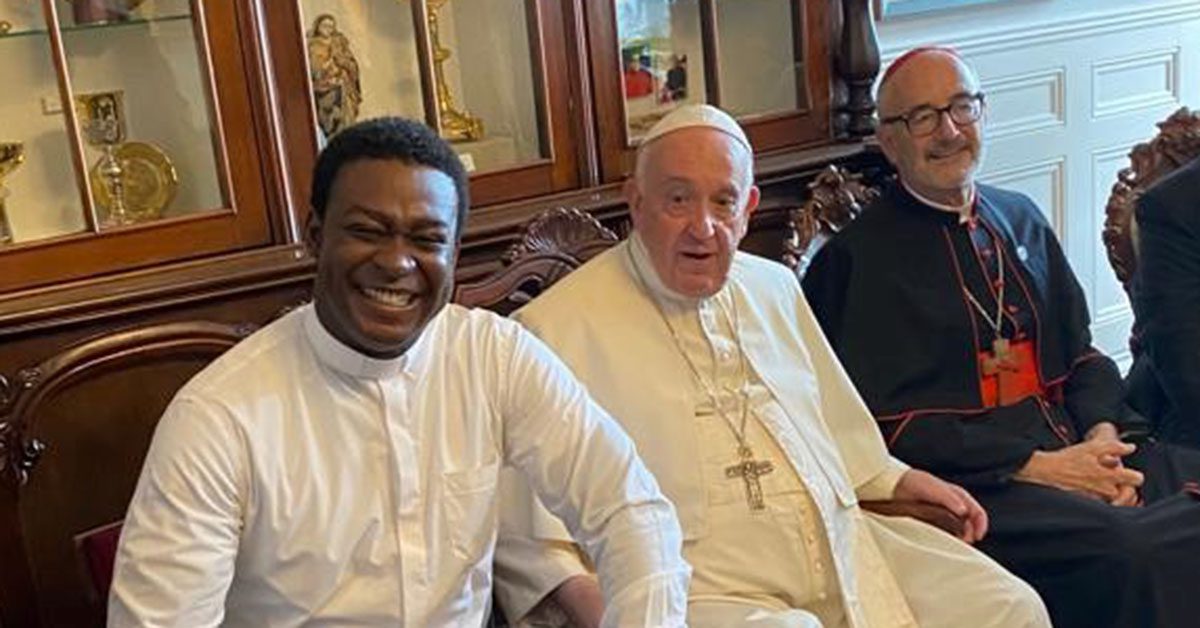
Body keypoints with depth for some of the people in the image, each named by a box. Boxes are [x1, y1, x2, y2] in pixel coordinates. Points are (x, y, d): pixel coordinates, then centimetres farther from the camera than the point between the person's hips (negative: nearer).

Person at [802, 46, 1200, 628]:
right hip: (968, 481, -7)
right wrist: (1035, 466, -12)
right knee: (1134, 552, -30)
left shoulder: (1020, 219, 18)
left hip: (1075, 449, 7)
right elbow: (884, 423, -8)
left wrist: (1105, 434, -2)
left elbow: (1083, 355, 19)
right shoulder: (857, 257, -3)